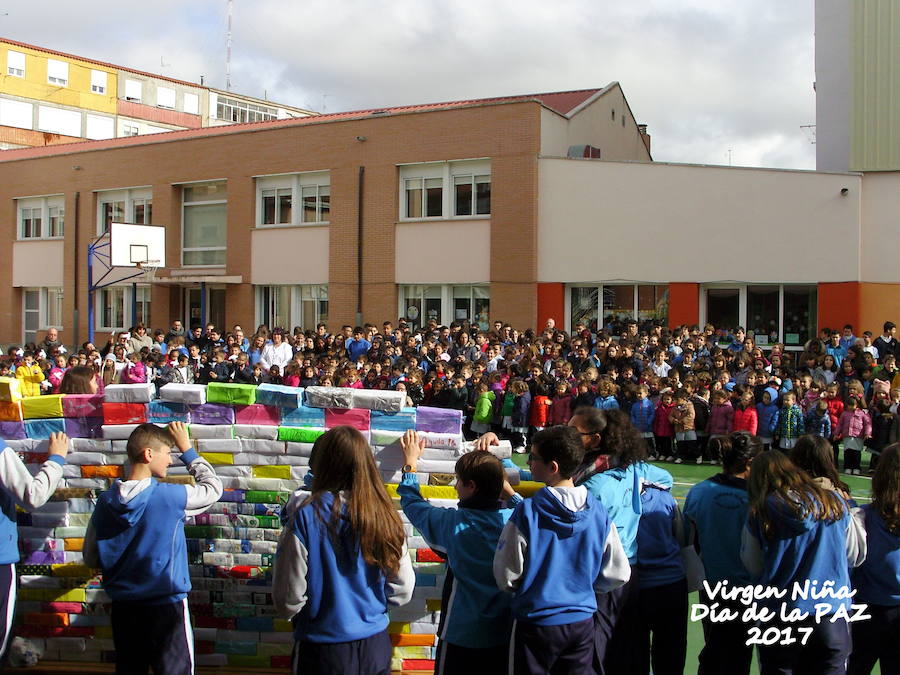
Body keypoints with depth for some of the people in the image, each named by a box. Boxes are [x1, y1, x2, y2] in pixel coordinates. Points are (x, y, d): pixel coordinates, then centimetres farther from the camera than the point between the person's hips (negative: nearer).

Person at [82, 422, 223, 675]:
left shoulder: (106, 502, -3)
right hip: (166, 606, -5)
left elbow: (91, 559, 6)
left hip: (123, 608, 5)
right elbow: (213, 488, 1)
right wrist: (187, 449, 7)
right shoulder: (169, 496, -17)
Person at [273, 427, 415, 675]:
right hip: (377, 645, 4)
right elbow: (403, 591, 0)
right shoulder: (384, 515, -7)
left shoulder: (307, 517, -18)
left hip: (325, 651, -3)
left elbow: (289, 599, -14)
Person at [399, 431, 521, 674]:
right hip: (504, 633, 4)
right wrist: (509, 492, 15)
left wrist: (410, 464, 13)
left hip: (461, 633, -4)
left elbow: (412, 504, 1)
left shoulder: (454, 522, -17)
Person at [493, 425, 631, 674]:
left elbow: (507, 576, -13)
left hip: (536, 623, -3)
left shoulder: (526, 513, -18)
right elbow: (618, 574, 1)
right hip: (582, 621, 4)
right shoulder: (598, 513, -6)